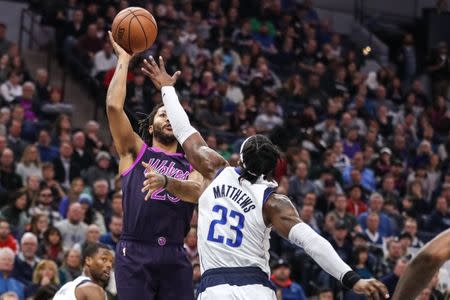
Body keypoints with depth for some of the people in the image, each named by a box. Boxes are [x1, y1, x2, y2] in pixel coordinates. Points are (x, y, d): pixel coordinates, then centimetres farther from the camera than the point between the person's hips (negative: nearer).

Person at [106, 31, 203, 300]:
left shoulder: (191, 165, 18)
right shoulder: (136, 151, 14)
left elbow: (196, 192, -6)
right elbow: (114, 107, 0)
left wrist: (165, 181, -26)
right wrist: (123, 60, 5)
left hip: (174, 257, 3)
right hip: (135, 253, -2)